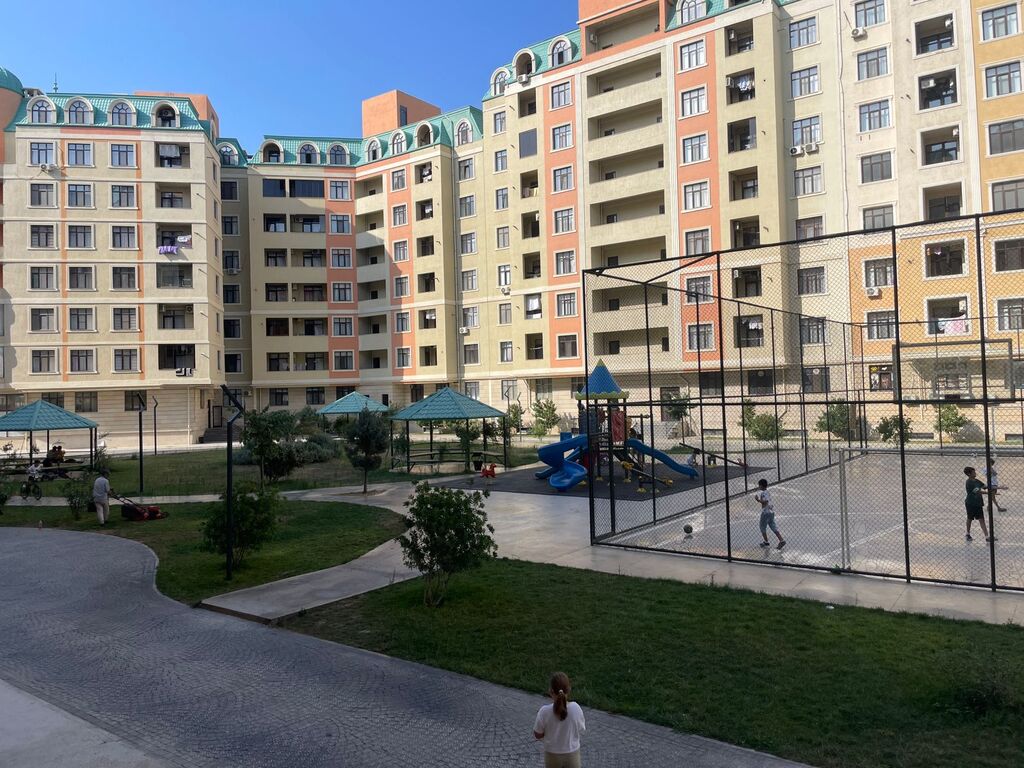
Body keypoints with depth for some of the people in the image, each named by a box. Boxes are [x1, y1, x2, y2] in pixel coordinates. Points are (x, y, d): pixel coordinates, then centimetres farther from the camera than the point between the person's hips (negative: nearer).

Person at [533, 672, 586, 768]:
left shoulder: (545, 711, -23)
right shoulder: (575, 708, -21)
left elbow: (537, 735, -10)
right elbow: (582, 731, -5)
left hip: (552, 755, 0)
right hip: (572, 754, 0)